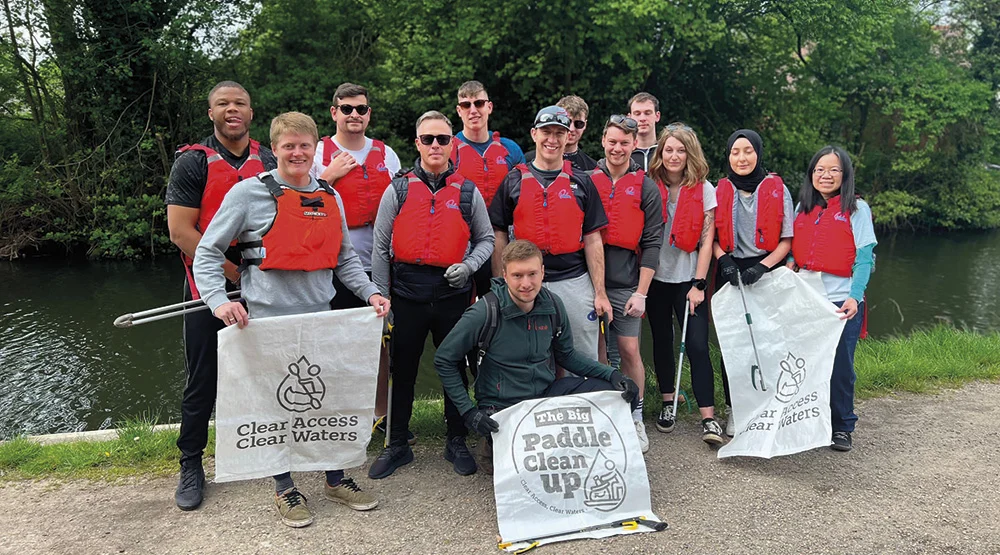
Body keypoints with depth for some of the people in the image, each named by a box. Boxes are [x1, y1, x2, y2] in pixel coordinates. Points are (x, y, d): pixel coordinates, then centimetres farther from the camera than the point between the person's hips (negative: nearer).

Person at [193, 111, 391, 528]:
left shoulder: (330, 196, 10)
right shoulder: (250, 193, -5)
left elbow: (344, 257, 17)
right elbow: (207, 253, -4)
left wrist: (370, 292, 2)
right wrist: (219, 300, -19)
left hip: (320, 316, 5)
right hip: (269, 319, -4)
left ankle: (336, 479, 29)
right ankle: (285, 490, 24)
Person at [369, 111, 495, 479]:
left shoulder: (468, 192, 6)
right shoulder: (398, 190, 4)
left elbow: (486, 239, 13)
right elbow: (381, 248, 5)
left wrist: (468, 266, -7)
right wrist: (381, 297, 0)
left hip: (453, 293, 0)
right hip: (407, 293, 0)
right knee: (402, 370, 9)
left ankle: (457, 442, 25)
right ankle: (397, 445, 23)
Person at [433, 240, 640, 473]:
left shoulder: (553, 304, -4)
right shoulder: (485, 313, -19)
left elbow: (566, 354, 11)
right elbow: (444, 360, -9)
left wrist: (612, 375, -3)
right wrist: (469, 412, -14)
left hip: (548, 392, 5)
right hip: (503, 407, -5)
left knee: (617, 391, -9)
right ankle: (492, 450, 5)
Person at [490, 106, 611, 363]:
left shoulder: (582, 183, 6)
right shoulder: (513, 182, 5)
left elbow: (592, 240, 4)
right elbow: (500, 238, 5)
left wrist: (600, 292, -2)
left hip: (575, 284, 0)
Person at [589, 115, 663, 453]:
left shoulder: (646, 188, 3)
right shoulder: (587, 181, 6)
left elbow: (651, 243, 0)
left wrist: (641, 292, -6)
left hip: (625, 284, -1)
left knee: (629, 350, 0)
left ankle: (635, 420, 15)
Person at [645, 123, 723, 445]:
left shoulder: (704, 190, -1)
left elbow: (707, 240, -4)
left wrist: (699, 284, -10)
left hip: (688, 279, -2)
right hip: (656, 277, 2)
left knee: (697, 346, -8)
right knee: (662, 341, 11)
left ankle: (709, 418, -5)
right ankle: (668, 405, 25)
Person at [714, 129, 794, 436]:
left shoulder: (778, 189, 2)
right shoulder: (720, 190, 7)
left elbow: (787, 239, 1)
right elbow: (711, 235, 11)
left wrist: (762, 267, -12)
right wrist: (724, 259, -7)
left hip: (766, 272, -1)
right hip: (730, 273, 1)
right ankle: (733, 409, 14)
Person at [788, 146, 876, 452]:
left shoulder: (857, 208, 0)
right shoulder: (803, 207, 13)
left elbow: (864, 257, -5)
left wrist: (854, 297, -17)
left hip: (841, 301, -4)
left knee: (839, 366, 2)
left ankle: (842, 427, 18)